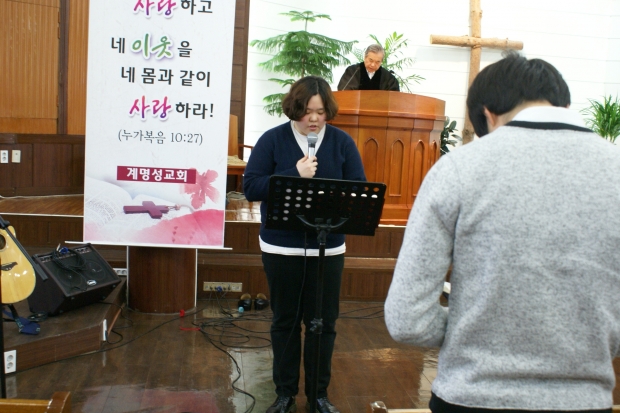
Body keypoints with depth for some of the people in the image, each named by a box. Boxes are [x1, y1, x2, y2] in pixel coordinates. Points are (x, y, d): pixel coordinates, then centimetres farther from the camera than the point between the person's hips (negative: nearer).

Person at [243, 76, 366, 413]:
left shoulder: (342, 142, 1)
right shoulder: (273, 139, -3)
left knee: (323, 321, 10)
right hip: (281, 247, -1)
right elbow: (251, 187, -10)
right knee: (285, 320, 12)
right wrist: (295, 175, -20)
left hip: (328, 248, 1)